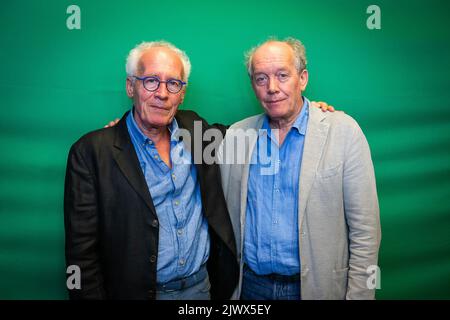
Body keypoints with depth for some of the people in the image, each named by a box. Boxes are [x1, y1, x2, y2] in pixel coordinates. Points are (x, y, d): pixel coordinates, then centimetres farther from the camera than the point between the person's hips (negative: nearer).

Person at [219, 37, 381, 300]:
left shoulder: (344, 131, -11)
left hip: (316, 285, -2)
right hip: (249, 284, 2)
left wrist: (358, 294, -12)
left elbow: (364, 230, -10)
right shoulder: (235, 135, -2)